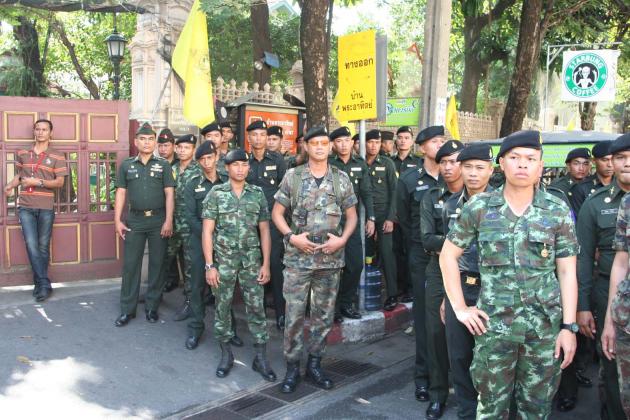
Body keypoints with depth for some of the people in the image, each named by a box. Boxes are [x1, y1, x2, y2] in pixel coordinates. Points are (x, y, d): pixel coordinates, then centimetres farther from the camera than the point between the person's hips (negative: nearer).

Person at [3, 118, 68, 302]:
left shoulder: (57, 157, 0)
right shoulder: (22, 153, 10)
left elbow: (60, 182, -4)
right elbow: (20, 174, 23)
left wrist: (38, 182, -16)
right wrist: (10, 185, 4)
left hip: (46, 208, -2)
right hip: (25, 207, 2)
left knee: (43, 246, 5)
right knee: (32, 245, -8)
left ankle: (39, 283, 16)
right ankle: (44, 284, -5)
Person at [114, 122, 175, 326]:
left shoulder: (164, 165, 3)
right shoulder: (126, 165, 8)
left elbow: (169, 194, -2)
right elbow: (121, 193, 7)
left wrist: (169, 221, -11)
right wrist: (117, 220, 0)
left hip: (158, 220, -1)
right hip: (134, 220, 1)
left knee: (157, 264, 5)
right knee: (130, 265, 4)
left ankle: (152, 307, 17)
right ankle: (127, 309, 13)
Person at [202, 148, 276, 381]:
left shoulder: (258, 194, 4)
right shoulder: (216, 193, -1)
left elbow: (264, 231, 5)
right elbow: (207, 231, -4)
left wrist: (266, 264, -1)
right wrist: (210, 265, -9)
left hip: (252, 260, 1)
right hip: (223, 259, -1)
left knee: (256, 307, 2)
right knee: (222, 307, 8)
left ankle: (261, 357, 11)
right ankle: (226, 353, 24)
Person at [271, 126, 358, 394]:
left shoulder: (342, 179, 4)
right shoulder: (292, 176, 0)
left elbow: (351, 215, 9)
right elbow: (277, 213, 3)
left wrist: (342, 239, -7)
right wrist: (291, 236, -11)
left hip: (331, 258, 2)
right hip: (298, 258, -2)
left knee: (324, 315, 10)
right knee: (294, 314, 1)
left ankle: (314, 364, 25)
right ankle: (292, 366, 16)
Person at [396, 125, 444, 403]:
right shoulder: (408, 180, 3)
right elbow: (403, 220, 8)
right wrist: (421, 247, 7)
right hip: (422, 257, -1)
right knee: (424, 313, 4)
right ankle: (423, 374, 12)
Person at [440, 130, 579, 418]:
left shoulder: (558, 211, 0)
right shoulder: (479, 207, -2)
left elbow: (567, 272, 1)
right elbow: (448, 255, 5)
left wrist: (569, 327, -4)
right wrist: (459, 307, 0)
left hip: (545, 326, 1)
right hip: (493, 325, 0)